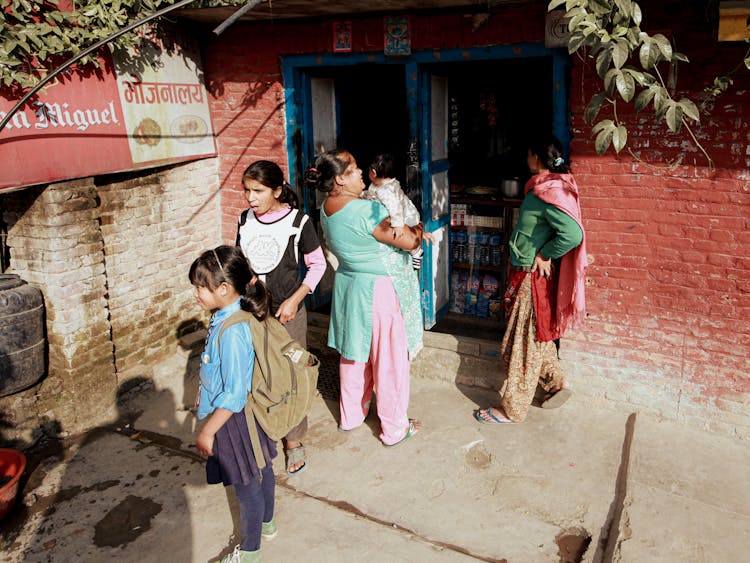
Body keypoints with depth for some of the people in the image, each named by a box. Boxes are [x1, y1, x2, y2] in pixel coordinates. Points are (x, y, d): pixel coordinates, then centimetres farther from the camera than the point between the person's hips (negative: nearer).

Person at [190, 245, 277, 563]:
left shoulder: (232, 331, -32)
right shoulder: (225, 316, -3)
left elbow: (234, 394, -29)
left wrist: (208, 431, -21)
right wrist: (205, 394, 26)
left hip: (233, 418, -10)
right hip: (247, 410, 10)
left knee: (246, 485, 9)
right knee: (261, 470, 26)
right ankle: (267, 524, 49)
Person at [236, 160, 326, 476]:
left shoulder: (297, 221, -10)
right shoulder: (244, 220, 2)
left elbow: (317, 264, -3)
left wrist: (295, 299, -11)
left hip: (287, 312, -3)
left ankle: (294, 441, 21)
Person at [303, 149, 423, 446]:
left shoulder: (327, 208, 0)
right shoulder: (366, 210, -27)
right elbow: (410, 241, -21)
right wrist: (417, 228, 2)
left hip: (348, 285, 8)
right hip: (379, 290, -8)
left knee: (354, 354, 22)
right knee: (389, 360, 7)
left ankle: (351, 415, 39)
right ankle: (395, 429, 23)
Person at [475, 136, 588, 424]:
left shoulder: (545, 193, -22)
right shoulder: (548, 186, 8)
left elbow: (573, 234, -34)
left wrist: (544, 255, -20)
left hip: (533, 276, -10)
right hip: (527, 273, 10)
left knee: (524, 341, 1)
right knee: (537, 334, 23)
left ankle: (512, 409, 13)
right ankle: (556, 382, 37)